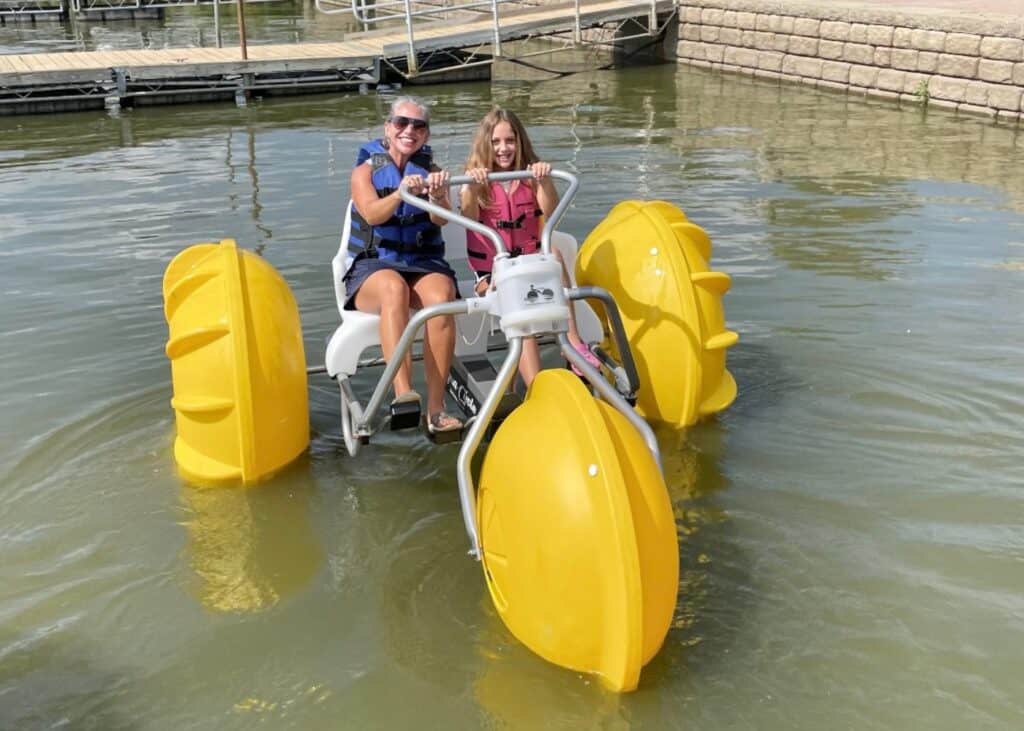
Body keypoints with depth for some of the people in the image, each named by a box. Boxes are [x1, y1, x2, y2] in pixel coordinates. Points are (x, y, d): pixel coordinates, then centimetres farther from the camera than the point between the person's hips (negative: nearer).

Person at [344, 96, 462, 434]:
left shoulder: (430, 169, 13)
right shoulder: (366, 170, 8)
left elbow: (441, 219, -7)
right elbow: (372, 214, -13)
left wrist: (438, 196, -31)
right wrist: (401, 193, -34)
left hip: (424, 263, 2)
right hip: (373, 265, -1)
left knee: (440, 297, -33)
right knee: (394, 288, -37)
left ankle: (436, 408, -32)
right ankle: (403, 392, -48)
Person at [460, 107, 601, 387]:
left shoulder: (531, 178, 5)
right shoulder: (477, 182, 1)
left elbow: (550, 212, -14)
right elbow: (469, 216, -20)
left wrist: (545, 182, -34)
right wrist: (471, 187, -40)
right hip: (490, 272, -2)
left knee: (553, 253, -32)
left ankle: (572, 339, -36)